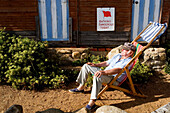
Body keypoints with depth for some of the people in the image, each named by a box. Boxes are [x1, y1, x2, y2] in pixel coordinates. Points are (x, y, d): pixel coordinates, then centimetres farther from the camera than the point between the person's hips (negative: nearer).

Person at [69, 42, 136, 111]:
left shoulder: (129, 61, -12)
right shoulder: (117, 55, 16)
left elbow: (118, 70, -28)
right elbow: (107, 63, 21)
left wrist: (104, 72, -40)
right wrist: (95, 65, 7)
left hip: (114, 80, -9)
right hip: (105, 74, 9)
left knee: (97, 76, -41)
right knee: (86, 66, 6)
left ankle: (92, 102, -40)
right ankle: (81, 87, 8)